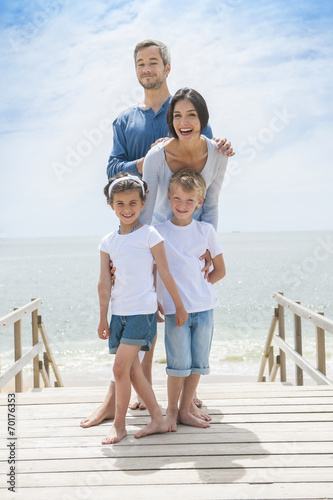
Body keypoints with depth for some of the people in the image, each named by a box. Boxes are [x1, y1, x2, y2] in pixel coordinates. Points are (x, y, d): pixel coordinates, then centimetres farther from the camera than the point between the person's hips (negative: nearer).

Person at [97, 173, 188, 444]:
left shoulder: (149, 235, -6)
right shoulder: (108, 241, 6)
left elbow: (165, 274, -3)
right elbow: (104, 282, 7)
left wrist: (180, 307, 2)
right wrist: (103, 318, 8)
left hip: (142, 311, -5)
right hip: (118, 312, 5)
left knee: (121, 367, -8)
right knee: (132, 368, 9)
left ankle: (119, 424, 8)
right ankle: (158, 419, 21)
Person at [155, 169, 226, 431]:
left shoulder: (206, 230, 5)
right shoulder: (159, 231, 0)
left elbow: (220, 270, 11)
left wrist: (199, 286, 0)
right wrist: (155, 301, -7)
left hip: (204, 306, 3)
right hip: (174, 308, -3)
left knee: (198, 362, 7)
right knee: (179, 363, -4)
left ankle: (185, 410, 21)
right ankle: (171, 410, 15)